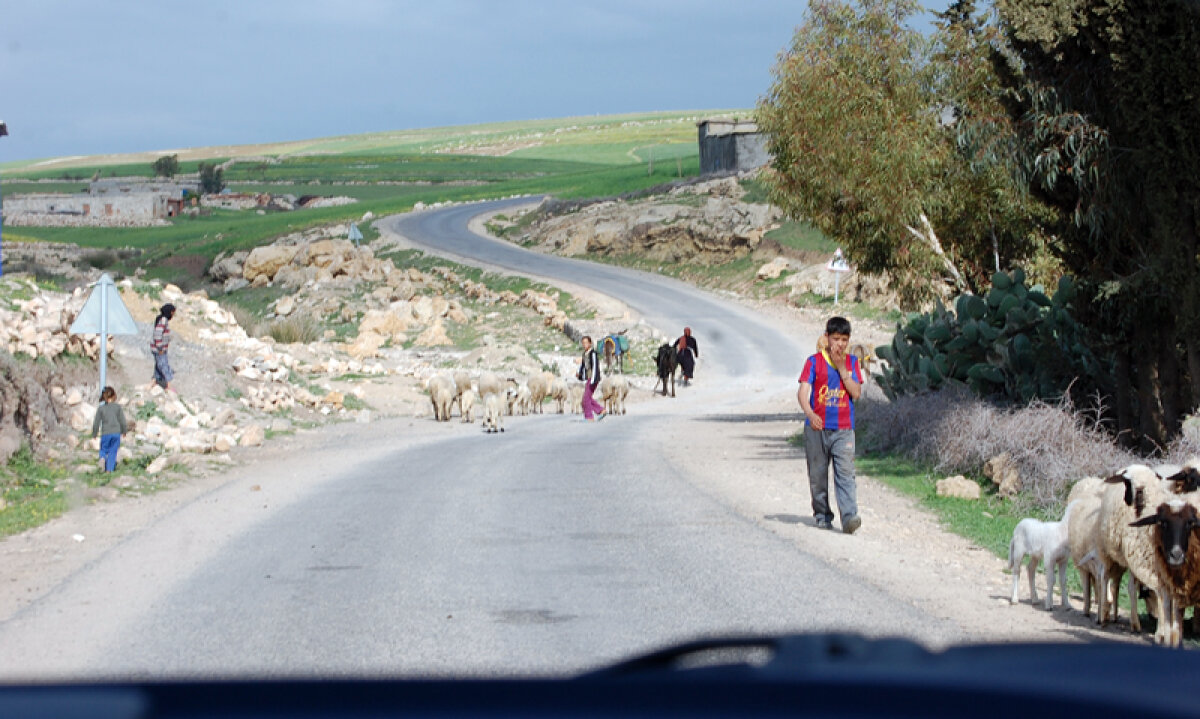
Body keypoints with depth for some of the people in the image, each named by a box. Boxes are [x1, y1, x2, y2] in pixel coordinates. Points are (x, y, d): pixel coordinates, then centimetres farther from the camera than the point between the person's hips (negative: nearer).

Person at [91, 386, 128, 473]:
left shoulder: (101, 408, -1)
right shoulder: (117, 407, -1)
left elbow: (96, 422, 1)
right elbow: (122, 420, 3)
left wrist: (94, 433, 14)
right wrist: (124, 430, 19)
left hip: (105, 433, 0)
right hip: (116, 433, 0)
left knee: (103, 450, 13)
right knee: (113, 451, 8)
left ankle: (103, 458, -21)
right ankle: (109, 469, 0)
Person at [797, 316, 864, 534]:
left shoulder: (852, 362, 9)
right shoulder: (814, 361, 1)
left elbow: (856, 393, -1)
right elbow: (803, 391, -9)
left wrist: (841, 369, -10)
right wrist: (810, 414, -27)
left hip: (844, 429, 0)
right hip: (817, 427, 0)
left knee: (845, 473, -12)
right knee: (818, 475, 6)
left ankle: (849, 517, -20)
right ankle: (822, 515, 21)